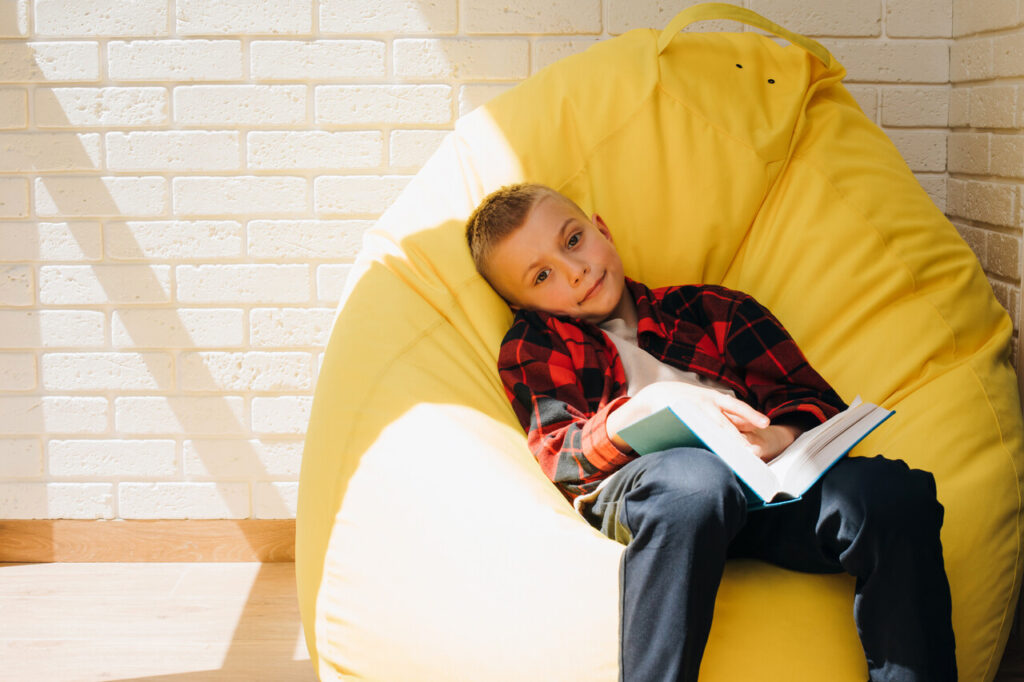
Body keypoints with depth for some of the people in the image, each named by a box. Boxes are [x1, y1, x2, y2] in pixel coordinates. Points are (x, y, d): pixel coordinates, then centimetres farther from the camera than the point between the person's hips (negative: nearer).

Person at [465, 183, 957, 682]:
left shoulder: (712, 310, 28)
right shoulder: (531, 347, 22)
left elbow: (816, 400, 19)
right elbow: (557, 455, 6)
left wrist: (778, 436, -6)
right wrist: (647, 406, -13)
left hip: (760, 481, 3)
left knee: (895, 492, -27)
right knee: (694, 478, -40)